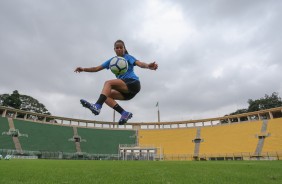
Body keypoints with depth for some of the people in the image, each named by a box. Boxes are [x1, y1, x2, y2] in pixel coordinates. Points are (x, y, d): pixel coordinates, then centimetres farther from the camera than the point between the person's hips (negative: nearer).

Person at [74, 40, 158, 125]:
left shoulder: (128, 57, 5)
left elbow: (139, 63, -13)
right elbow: (97, 68, 18)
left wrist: (148, 66, -35)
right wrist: (84, 69, 4)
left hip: (133, 83, -6)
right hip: (126, 91, 6)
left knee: (108, 83, -22)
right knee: (106, 95, -9)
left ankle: (97, 106, -41)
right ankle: (124, 113, -16)